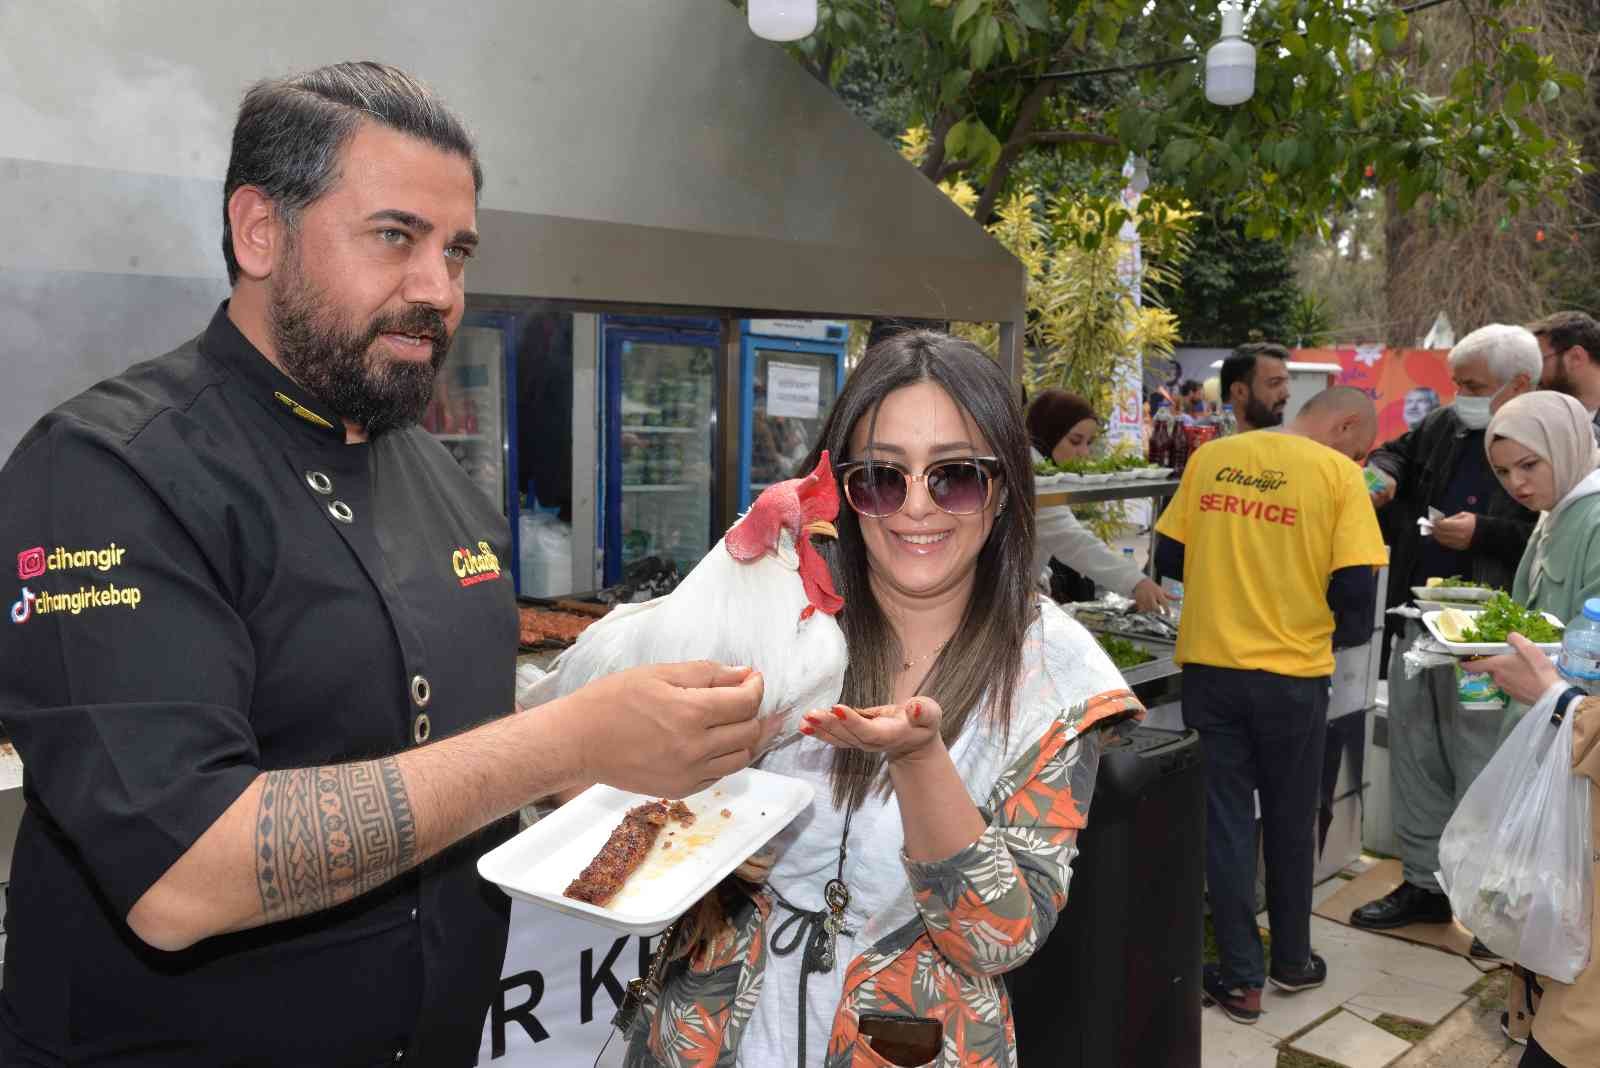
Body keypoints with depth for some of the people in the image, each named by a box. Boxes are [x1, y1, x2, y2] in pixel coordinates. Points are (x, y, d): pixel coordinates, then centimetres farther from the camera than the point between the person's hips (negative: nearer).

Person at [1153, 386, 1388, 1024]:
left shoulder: (1211, 457, 2)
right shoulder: (1337, 475, -9)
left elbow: (1168, 559, 6)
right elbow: (1355, 588, -12)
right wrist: (1343, 634, 9)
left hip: (1209, 666, 2)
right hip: (1292, 673, -2)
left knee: (1225, 821, 12)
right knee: (1290, 822, 17)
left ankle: (1241, 979, 19)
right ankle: (1291, 961, 34)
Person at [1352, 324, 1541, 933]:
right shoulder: (1446, 426, 8)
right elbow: (1400, 451, 25)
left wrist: (1482, 534, -22)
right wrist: (1382, 475, 4)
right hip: (1417, 627, 7)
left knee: (1481, 773, 0)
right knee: (1415, 761, 15)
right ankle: (1424, 884, 30)